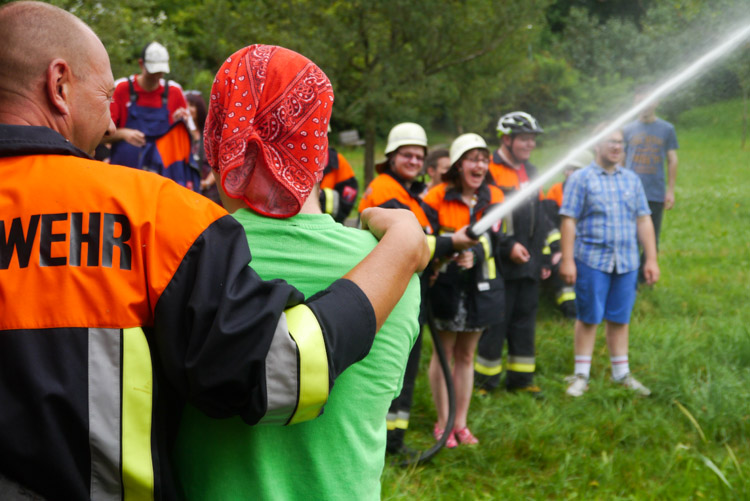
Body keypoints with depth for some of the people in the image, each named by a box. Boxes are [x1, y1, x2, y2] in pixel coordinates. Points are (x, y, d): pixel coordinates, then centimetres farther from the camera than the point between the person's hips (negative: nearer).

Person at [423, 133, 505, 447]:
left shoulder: (493, 198, 3)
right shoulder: (437, 197, -7)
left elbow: (492, 241, -8)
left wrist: (474, 254, -28)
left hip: (480, 287, 4)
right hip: (446, 285, -4)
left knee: (466, 356, 12)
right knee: (443, 354, 4)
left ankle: (461, 423, 22)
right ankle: (442, 423, 15)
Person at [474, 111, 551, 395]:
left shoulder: (530, 172, 17)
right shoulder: (489, 171, -10)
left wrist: (544, 258, 19)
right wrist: (508, 247, -19)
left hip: (529, 265, 7)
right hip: (500, 265, -7)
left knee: (525, 321, 12)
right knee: (495, 323, -2)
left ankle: (521, 378, 22)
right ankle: (485, 381, 10)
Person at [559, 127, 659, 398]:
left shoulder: (632, 180, 12)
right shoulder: (581, 179, -2)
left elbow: (643, 220, 13)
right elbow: (568, 221, -6)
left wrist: (651, 259, 8)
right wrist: (567, 260, -12)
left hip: (627, 262, 4)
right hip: (592, 259, -4)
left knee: (619, 319, 9)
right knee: (588, 318, 2)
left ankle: (621, 373, 21)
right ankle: (581, 375, 12)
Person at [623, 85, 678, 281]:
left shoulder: (666, 129, 6)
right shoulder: (627, 129, 7)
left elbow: (672, 161, 8)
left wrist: (670, 191, 4)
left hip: (656, 194, 0)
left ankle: (645, 278, 16)